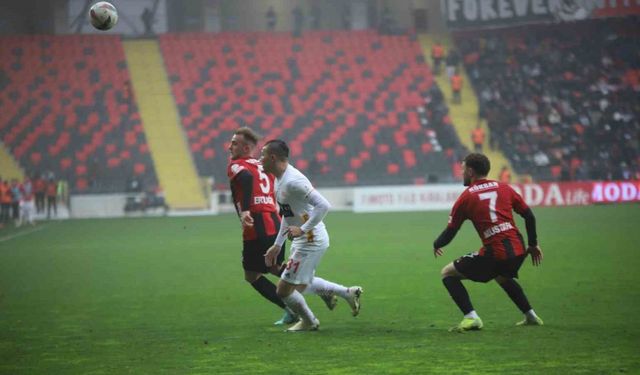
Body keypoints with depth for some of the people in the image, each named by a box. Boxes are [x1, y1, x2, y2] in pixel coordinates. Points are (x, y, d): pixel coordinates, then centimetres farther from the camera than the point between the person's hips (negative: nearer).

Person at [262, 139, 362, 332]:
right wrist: (277, 245, 21)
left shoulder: (293, 181, -24)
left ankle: (309, 322, 22)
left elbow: (323, 205, -30)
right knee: (301, 285, 26)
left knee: (284, 290, -1)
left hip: (310, 241, -10)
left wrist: (302, 229, -28)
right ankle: (348, 293, 31)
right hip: (303, 241, 10)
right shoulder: (280, 180, 9)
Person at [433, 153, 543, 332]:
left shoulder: (465, 197, 2)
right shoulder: (504, 188, 13)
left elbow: (449, 233, 6)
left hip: (493, 254, -6)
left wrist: (436, 245, 27)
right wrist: (533, 244, 24)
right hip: (518, 250, 6)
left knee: (448, 273, 9)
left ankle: (471, 317, -7)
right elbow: (529, 216, 13)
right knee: (502, 276, 40)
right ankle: (531, 316, 37)